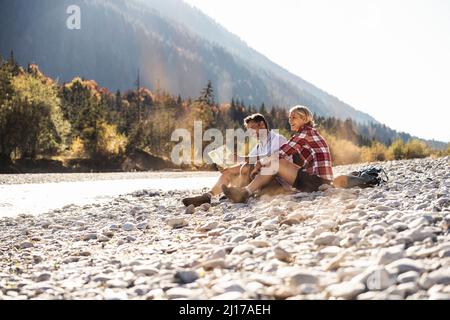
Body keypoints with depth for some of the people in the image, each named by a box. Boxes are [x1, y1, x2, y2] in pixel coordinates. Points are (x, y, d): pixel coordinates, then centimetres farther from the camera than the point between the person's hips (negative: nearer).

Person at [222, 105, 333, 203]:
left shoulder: (305, 133, -9)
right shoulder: (310, 132, 20)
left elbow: (281, 153, -12)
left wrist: (261, 163, 0)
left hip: (316, 181, -10)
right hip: (320, 181, 10)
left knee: (275, 163, -10)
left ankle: (247, 191, -6)